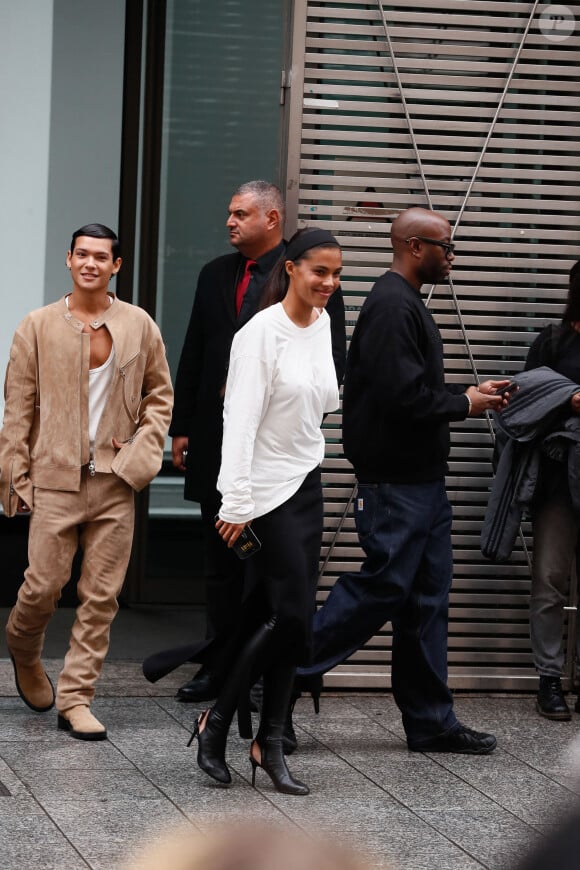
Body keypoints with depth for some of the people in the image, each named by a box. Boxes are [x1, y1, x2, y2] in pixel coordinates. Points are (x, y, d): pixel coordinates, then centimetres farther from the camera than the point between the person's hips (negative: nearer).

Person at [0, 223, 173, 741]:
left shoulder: (139, 326, 6)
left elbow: (160, 394, 15)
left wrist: (142, 451, 1)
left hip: (116, 483, 2)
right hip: (56, 479, -2)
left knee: (102, 596, 0)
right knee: (44, 585, -5)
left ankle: (75, 699, 8)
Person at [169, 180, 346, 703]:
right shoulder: (215, 275, 13)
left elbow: (333, 361, -6)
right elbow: (193, 356, 16)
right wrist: (182, 426, 12)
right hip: (216, 439, 6)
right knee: (221, 559, 10)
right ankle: (219, 666, 17)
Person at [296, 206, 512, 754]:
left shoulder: (405, 304, 18)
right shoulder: (392, 307, -16)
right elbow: (402, 396, -23)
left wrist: (467, 393, 10)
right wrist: (465, 405, -10)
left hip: (422, 480, 11)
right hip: (396, 481, -11)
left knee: (427, 599, 11)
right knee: (381, 586, -9)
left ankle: (431, 723, 15)